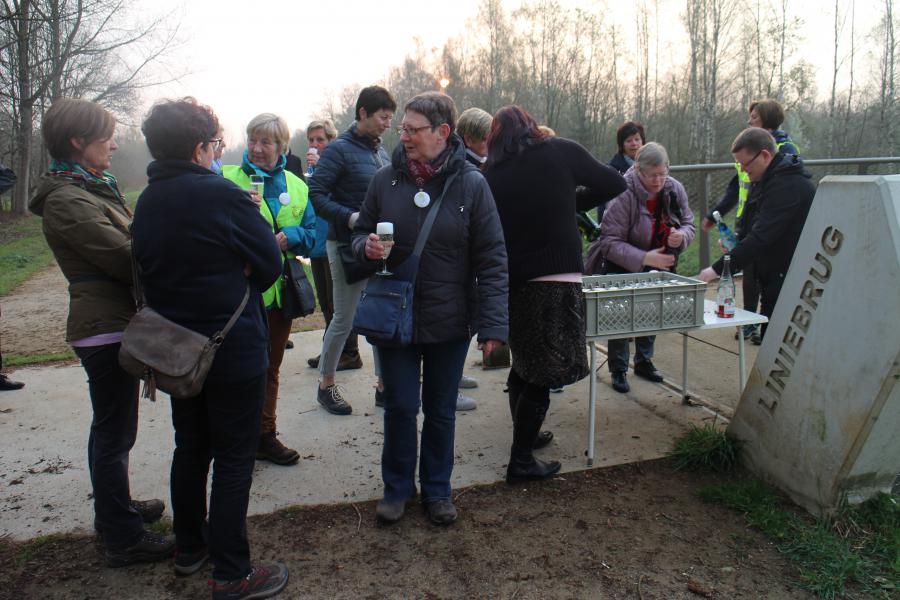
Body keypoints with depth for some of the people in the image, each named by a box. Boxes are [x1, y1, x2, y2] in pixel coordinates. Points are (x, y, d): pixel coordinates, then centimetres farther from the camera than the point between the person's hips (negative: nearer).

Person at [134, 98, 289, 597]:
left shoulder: (146, 201, 4)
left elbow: (148, 270, 10)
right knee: (233, 460, 3)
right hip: (234, 348, -7)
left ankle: (189, 546, 36)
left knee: (190, 448, 21)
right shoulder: (222, 195, -18)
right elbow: (270, 263, -12)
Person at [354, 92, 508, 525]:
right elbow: (361, 233, 11)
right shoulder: (385, 179, -2)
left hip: (450, 322, -1)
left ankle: (437, 489, 34)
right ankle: (397, 487, 31)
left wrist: (492, 323, -14)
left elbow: (491, 260, -9)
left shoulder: (470, 184, -9)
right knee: (400, 407, 9)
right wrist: (366, 246, -14)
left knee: (441, 411, 14)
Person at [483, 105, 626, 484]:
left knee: (524, 363, 23)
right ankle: (521, 461, 8)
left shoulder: (489, 173, 6)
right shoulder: (561, 151, 0)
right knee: (544, 373, 4)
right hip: (557, 279, -4)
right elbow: (614, 184, 8)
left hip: (511, 281, 4)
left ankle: (525, 435, 38)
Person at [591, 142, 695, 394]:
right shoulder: (623, 195, -29)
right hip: (623, 269, -5)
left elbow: (688, 223, 2)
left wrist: (682, 236, -23)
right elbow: (609, 242, -30)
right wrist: (644, 258, -40)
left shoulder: (675, 189, -11)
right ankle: (618, 370, 17)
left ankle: (644, 361, 38)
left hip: (659, 269, 6)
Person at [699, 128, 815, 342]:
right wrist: (734, 241, 4)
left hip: (789, 282, -9)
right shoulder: (767, 180, 13)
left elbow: (761, 237, -26)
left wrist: (718, 268, -26)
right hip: (773, 280, 9)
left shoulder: (788, 185, -20)